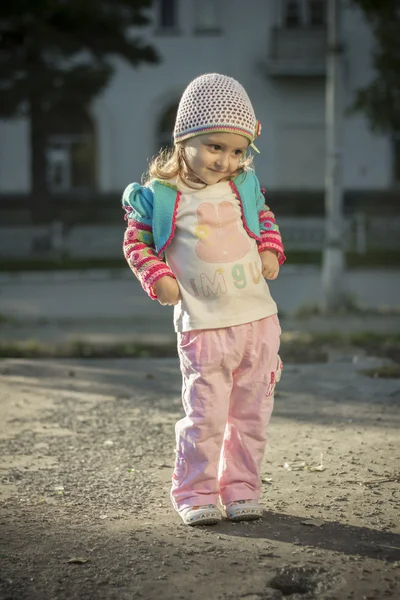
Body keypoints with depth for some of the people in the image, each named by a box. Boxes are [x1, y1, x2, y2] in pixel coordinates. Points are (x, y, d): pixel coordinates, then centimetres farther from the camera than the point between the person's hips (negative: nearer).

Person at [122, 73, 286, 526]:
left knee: (252, 412, 9)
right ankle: (193, 493, 10)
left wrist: (271, 251, 6)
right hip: (203, 326, -4)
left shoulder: (245, 186, 5)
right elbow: (135, 241, 4)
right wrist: (158, 278, -8)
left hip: (258, 319, 4)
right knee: (206, 415, -6)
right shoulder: (161, 195, -7)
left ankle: (240, 488, 21)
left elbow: (265, 218, 23)